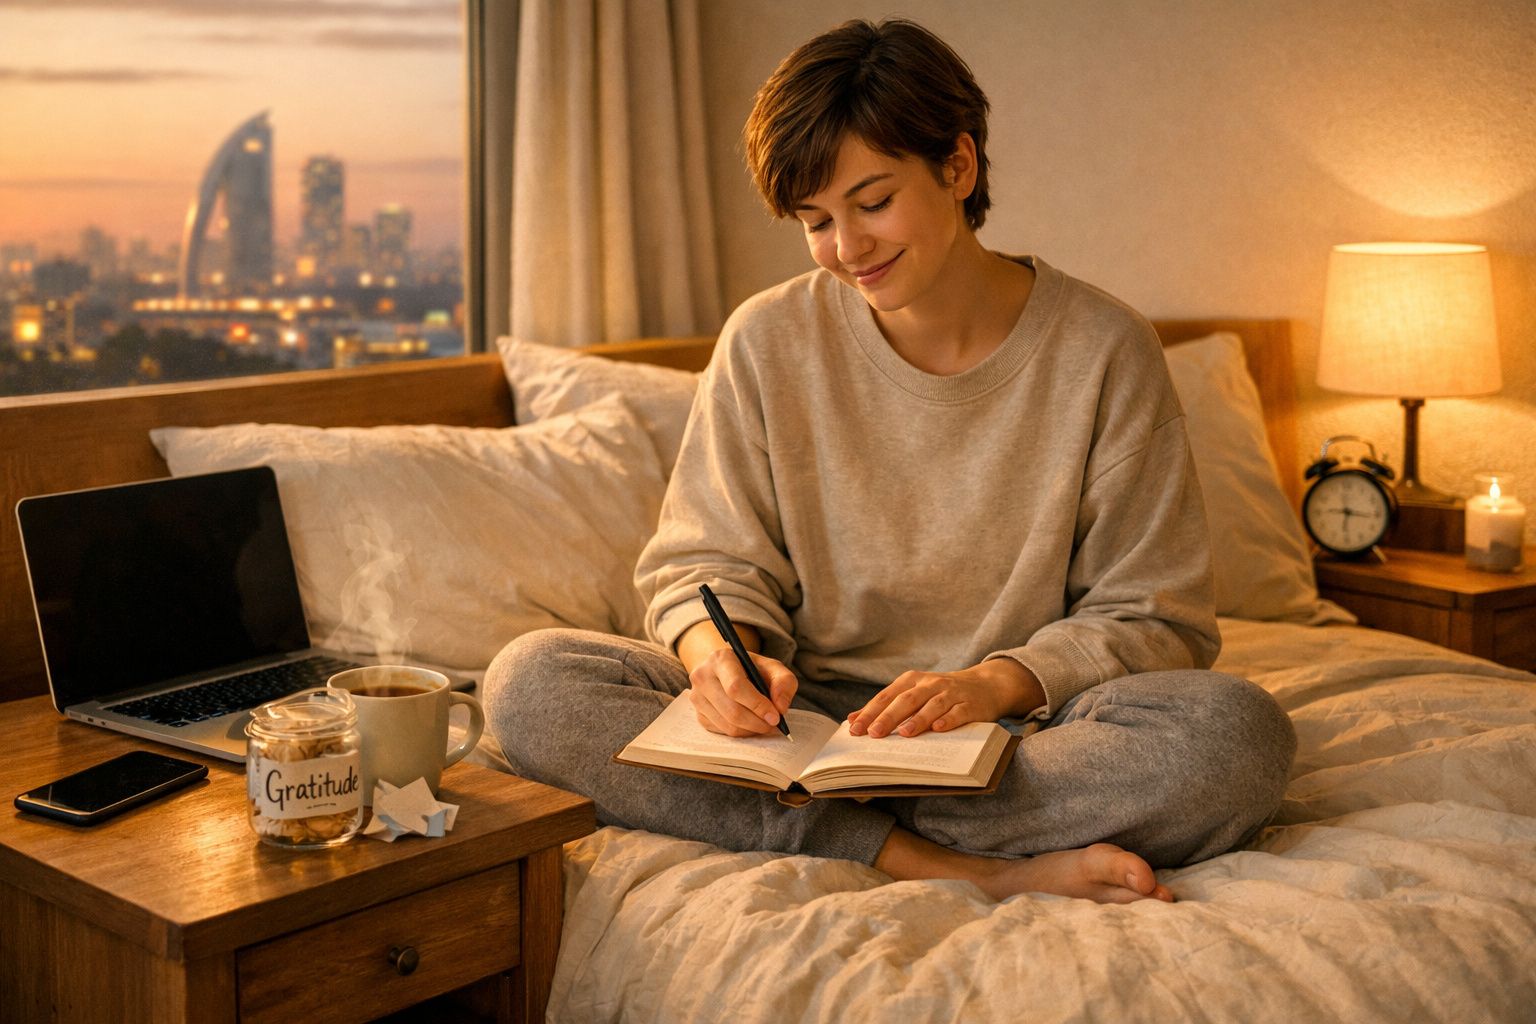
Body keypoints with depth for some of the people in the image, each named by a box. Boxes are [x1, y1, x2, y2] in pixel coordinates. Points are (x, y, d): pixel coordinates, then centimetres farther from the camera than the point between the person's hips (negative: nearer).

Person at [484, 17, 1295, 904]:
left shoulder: (1104, 350, -3)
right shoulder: (768, 343, 2)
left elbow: (1152, 617, -2)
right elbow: (708, 563, 5)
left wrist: (999, 682, -20)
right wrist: (715, 648, -19)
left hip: (1019, 731, -2)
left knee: (1239, 733, -32)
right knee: (529, 681, -22)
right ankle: (953, 866, -28)